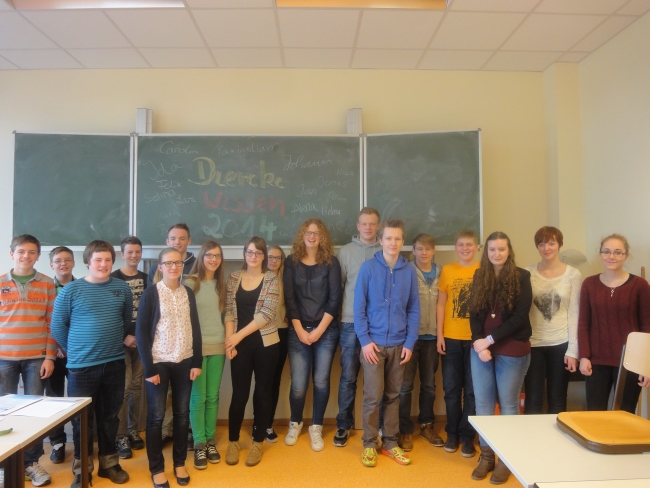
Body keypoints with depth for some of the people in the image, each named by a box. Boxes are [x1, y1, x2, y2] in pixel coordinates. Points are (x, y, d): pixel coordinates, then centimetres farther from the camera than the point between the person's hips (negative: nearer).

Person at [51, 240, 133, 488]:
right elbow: (58, 327, -1)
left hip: (115, 363, 3)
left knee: (110, 416, 14)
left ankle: (109, 463, 29)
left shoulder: (122, 289, 1)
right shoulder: (70, 290, -7)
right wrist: (75, 350, 3)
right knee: (82, 418, 8)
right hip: (81, 366, -2)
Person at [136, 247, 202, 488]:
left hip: (184, 362, 4)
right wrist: (149, 368, -13)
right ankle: (157, 468, 21)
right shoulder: (151, 293, -8)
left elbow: (195, 328, 7)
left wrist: (197, 362, 2)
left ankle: (179, 463, 26)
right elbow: (141, 332, -10)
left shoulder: (188, 293, 5)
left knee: (182, 413, 10)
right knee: (156, 415, 6)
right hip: (158, 362, -3)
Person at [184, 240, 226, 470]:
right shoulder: (190, 283, -6)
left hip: (218, 345, 4)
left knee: (213, 396, 9)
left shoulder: (221, 284, 10)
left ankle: (210, 441, 20)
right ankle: (199, 444, 11)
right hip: (196, 345, -4)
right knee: (198, 396, 0)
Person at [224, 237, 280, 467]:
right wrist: (229, 339, -9)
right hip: (240, 343, 1)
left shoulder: (271, 278, -3)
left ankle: (257, 442, 24)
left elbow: (267, 313, -12)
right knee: (239, 393, 5)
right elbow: (229, 310, 2)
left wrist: (238, 335, -13)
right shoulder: (234, 277, 5)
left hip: (265, 342, -1)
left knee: (263, 392, 8)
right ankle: (233, 442, 24)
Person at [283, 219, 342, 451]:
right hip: (298, 331, 0)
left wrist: (319, 330, -10)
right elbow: (289, 299, -1)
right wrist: (300, 330, -8)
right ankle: (295, 424, 26)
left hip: (326, 331, 0)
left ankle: (316, 428, 23)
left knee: (321, 381, 4)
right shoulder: (292, 262, 3)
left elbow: (335, 299, -5)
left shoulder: (331, 262, 0)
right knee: (298, 384, 0)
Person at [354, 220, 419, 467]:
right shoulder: (368, 267, -5)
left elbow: (414, 309, 4)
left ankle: (390, 442, 26)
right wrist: (365, 340, -10)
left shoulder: (409, 271, 1)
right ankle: (370, 444, 18)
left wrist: (410, 342, -2)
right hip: (374, 343, -2)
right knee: (373, 396, 2)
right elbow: (359, 307, -5)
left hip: (399, 344, 2)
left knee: (393, 396, 13)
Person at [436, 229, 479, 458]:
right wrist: (439, 334, 0)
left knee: (472, 389, 7)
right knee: (451, 388, 10)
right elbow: (441, 304, 5)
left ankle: (468, 436, 21)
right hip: (451, 338, 2)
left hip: (475, 338, -1)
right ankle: (452, 433, 24)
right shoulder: (447, 270, 4)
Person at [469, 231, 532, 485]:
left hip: (512, 350, -3)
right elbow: (473, 314, 5)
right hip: (481, 348, 3)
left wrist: (490, 340, -13)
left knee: (508, 404, 6)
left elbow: (520, 317, -10)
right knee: (483, 403, 8)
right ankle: (486, 456, 22)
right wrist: (479, 344, -10)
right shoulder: (479, 276, 7)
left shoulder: (521, 277, -3)